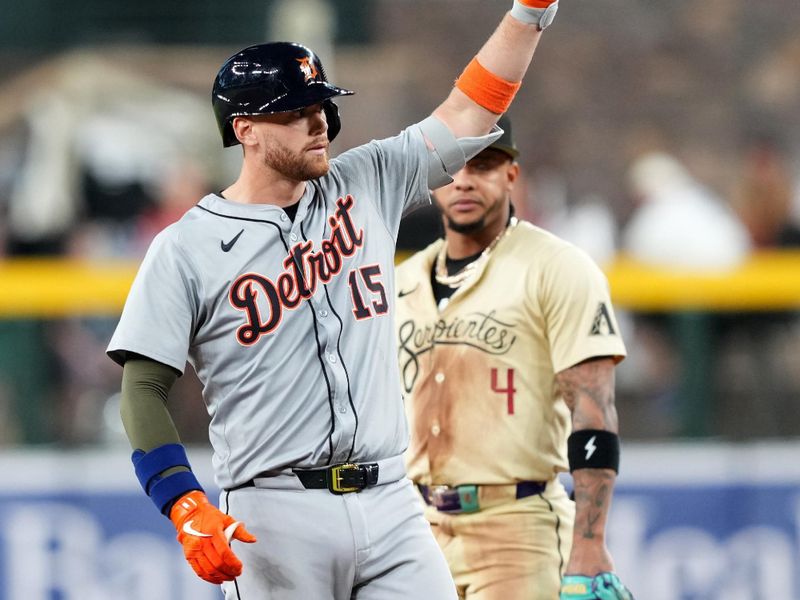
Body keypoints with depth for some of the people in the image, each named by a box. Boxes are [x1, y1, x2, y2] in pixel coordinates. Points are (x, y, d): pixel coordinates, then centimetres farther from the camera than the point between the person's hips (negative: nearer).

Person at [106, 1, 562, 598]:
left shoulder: (366, 187, 12)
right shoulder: (185, 249, -1)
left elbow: (469, 112, 11)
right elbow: (142, 390, -5)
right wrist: (188, 510, -18)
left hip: (390, 503, 4)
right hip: (274, 518, -4)